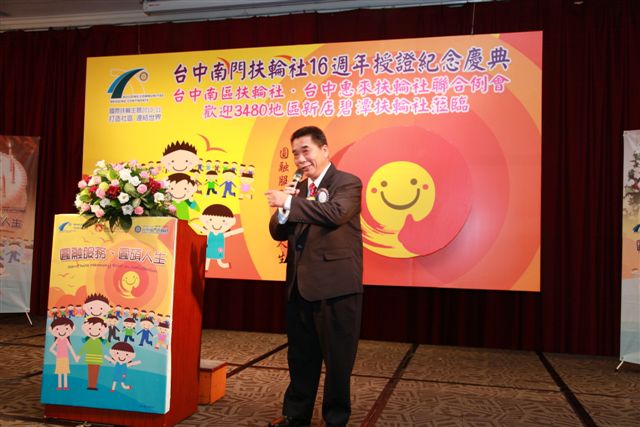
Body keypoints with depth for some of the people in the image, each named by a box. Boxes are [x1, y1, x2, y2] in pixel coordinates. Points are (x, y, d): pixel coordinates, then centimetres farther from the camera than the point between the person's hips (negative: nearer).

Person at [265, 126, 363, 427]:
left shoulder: (348, 183, -6)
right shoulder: (299, 189, 14)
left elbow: (335, 213, -27)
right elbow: (278, 233, 10)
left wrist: (288, 202, -25)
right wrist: (283, 207, -10)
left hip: (336, 286, -6)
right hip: (300, 285, 7)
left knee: (337, 358, 5)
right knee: (300, 356, 18)